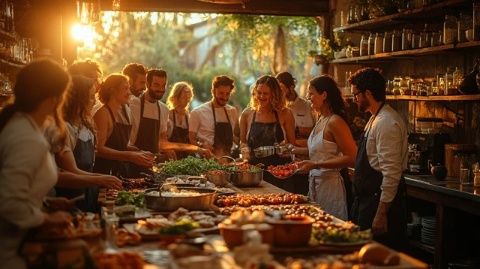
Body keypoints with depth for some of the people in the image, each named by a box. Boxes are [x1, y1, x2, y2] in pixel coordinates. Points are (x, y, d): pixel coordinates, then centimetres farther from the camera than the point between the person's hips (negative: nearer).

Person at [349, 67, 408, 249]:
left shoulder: (387, 123, -20)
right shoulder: (375, 119, 12)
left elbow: (391, 173, -24)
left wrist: (381, 213, -24)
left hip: (381, 199, -10)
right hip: (367, 198, 10)